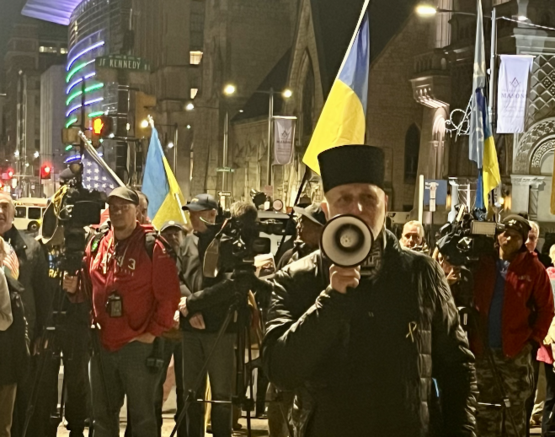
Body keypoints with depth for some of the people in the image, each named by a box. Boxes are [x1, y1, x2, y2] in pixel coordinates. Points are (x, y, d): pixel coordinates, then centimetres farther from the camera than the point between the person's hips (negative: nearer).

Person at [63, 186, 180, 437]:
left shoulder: (152, 246, -8)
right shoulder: (96, 245, 9)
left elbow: (168, 295, -10)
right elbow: (89, 289, 17)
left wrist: (153, 332, -10)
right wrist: (74, 287, -4)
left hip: (138, 346, -5)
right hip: (102, 344, 6)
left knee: (142, 416, 4)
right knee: (102, 416, 15)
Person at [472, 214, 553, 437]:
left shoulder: (533, 268, -4)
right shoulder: (484, 263, 3)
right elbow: (471, 301, 9)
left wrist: (534, 340, -8)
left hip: (516, 352, -3)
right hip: (483, 350, 3)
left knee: (515, 411, 5)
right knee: (486, 410, 13)